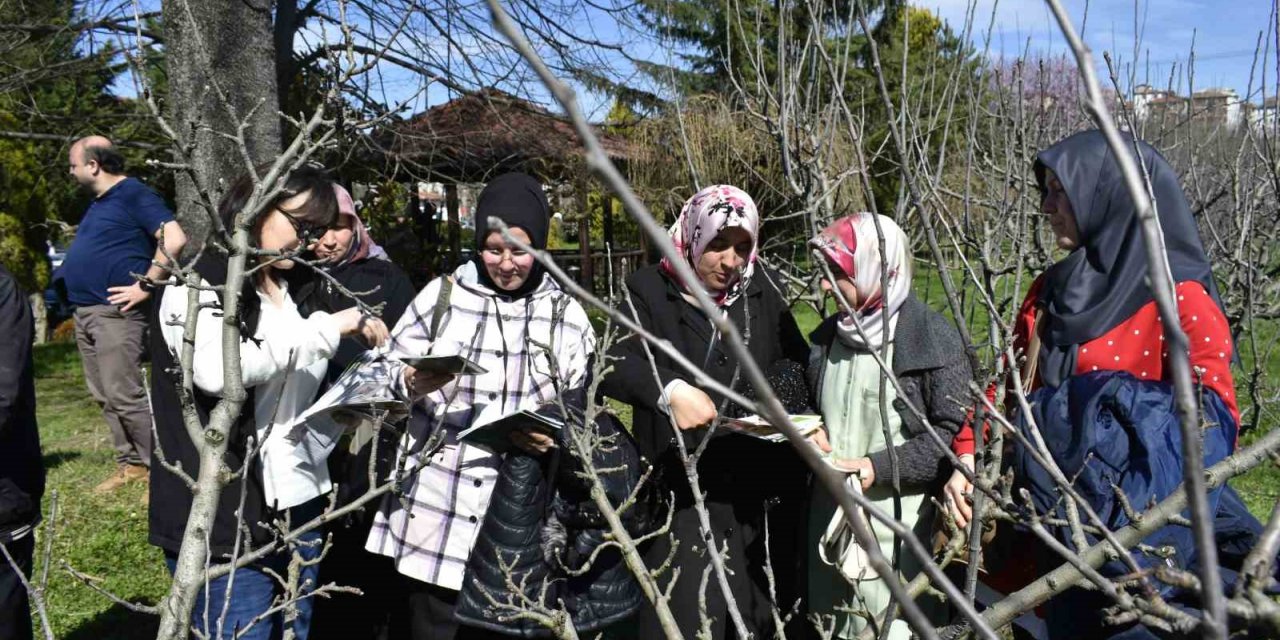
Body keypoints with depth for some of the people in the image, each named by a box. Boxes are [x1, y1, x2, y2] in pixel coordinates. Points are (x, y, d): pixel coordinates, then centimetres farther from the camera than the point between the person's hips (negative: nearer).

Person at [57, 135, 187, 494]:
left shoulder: (134, 194, -11)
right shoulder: (98, 202, 18)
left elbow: (175, 239, -23)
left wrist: (145, 286, -21)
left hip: (115, 312, -10)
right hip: (85, 313, 10)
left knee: (124, 395, -11)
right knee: (105, 397, 11)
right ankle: (130, 465, 18)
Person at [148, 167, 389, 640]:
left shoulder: (291, 291, 15)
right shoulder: (199, 285, -8)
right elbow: (217, 370, -29)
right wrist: (330, 327, -25)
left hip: (298, 507, 7)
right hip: (226, 523, -7)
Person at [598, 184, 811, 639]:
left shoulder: (759, 291, 7)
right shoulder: (651, 290, -4)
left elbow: (800, 368, 11)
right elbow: (610, 362, -16)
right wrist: (669, 388, -32)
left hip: (759, 495, 4)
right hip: (681, 496, -3)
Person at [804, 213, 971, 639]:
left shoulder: (933, 338, -13)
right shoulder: (829, 336, 8)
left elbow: (958, 433, -15)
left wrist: (880, 467, -20)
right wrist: (813, 433, 0)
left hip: (898, 522, -7)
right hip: (831, 516, 7)